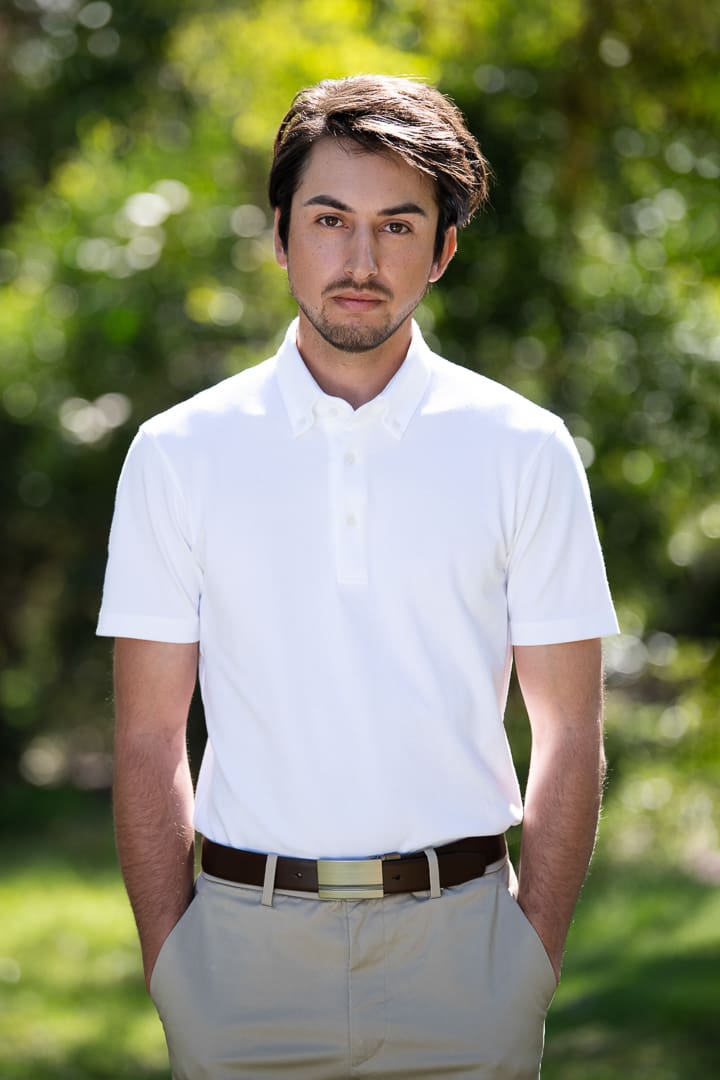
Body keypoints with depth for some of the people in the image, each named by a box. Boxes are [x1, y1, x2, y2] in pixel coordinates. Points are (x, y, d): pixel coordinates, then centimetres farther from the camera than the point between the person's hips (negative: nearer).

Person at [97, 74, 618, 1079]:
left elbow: (570, 735, 4)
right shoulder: (177, 452, 4)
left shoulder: (525, 450, 3)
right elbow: (149, 740, 4)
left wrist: (534, 963, -4)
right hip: (247, 944, 0)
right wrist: (168, 969, -3)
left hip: (456, 938, 0)